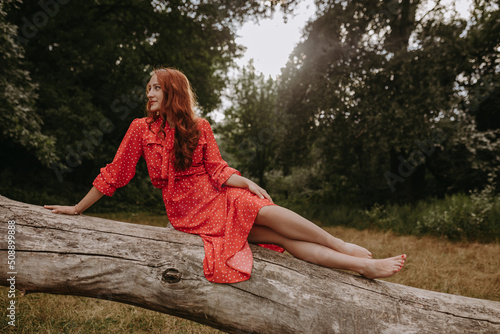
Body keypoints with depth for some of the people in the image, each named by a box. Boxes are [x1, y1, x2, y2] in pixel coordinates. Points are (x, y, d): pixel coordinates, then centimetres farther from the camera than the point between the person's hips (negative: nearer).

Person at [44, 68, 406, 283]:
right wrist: (77, 209, 10)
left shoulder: (200, 128, 7)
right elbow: (114, 174, 6)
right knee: (277, 233, -22)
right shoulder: (141, 129, 1)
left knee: (265, 209, -25)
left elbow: (218, 171, 3)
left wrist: (247, 182, -16)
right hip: (189, 215, -2)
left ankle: (362, 263, -20)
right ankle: (350, 254, -16)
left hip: (219, 200, 2)